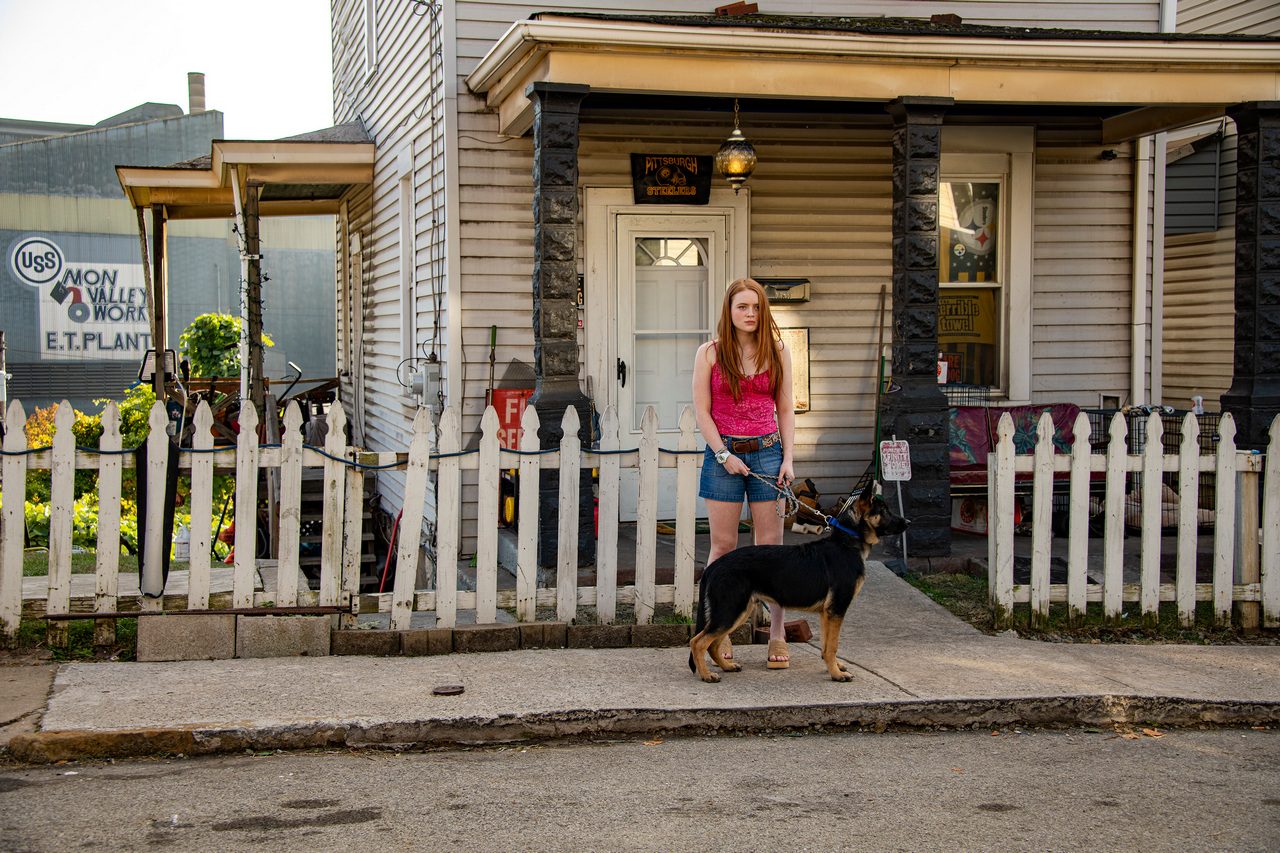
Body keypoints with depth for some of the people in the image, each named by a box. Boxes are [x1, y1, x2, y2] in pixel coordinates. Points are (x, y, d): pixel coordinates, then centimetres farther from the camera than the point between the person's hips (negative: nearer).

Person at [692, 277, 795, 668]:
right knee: (723, 545, 1)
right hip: (722, 452, -1)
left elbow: (786, 410, 9)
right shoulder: (710, 353, 3)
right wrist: (724, 454, -8)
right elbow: (702, 411, 1)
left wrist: (788, 458, 0)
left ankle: (777, 633, 6)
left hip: (767, 451, 1)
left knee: (771, 545, 1)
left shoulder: (777, 352, 8)